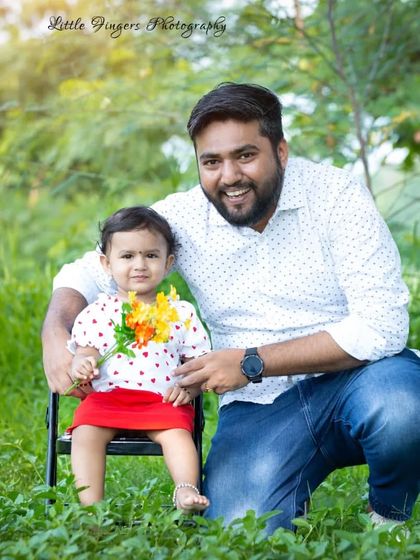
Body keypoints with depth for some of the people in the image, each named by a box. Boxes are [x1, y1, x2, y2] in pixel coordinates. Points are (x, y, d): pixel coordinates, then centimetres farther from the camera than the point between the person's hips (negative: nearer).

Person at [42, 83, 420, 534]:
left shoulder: (335, 195, -9)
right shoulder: (182, 218, -1)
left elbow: (381, 326, -16)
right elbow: (86, 274, 10)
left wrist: (251, 363, -20)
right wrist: (55, 337, -14)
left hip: (354, 376, -1)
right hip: (260, 407, 2)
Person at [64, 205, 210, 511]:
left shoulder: (181, 313, 13)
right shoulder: (97, 312, 13)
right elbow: (86, 351, 4)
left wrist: (188, 387, -10)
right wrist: (81, 364, -21)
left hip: (163, 401, 0)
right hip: (106, 397, 0)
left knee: (177, 433, -29)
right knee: (86, 432, -25)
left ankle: (187, 491, -32)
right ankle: (91, 506, -28)